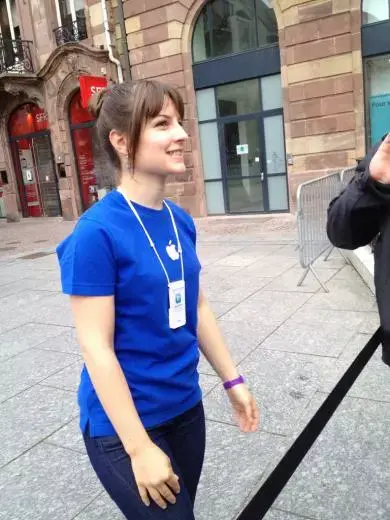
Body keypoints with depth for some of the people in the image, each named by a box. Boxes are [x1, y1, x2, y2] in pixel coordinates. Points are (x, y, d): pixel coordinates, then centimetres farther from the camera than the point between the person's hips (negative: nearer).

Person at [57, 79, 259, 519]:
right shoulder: (97, 232, -21)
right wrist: (140, 447, -18)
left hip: (185, 407, 7)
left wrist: (232, 380, 11)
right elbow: (96, 347, -20)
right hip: (124, 425, -6)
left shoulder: (180, 221, -1)